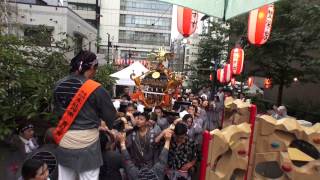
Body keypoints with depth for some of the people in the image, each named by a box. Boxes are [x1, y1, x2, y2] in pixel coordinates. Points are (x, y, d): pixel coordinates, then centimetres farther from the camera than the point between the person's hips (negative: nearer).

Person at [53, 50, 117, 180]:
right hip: (87, 143, -5)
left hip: (64, 142, 5)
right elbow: (111, 116, -9)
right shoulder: (96, 89, -17)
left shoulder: (59, 86, 0)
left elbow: (58, 113, 12)